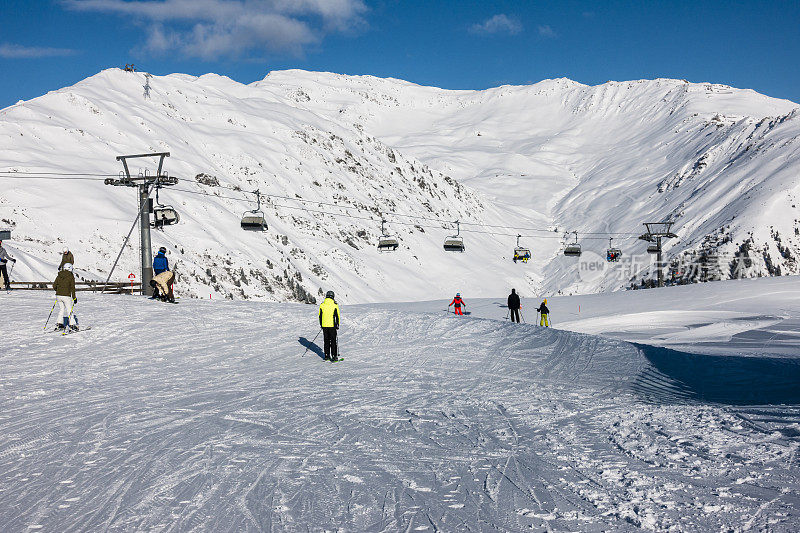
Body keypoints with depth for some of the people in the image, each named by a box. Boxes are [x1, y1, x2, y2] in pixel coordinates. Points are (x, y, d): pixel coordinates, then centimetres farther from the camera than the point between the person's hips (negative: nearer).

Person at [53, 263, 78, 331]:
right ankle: (72, 325, -2)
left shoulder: (59, 276, 7)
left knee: (61, 309, 20)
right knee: (70, 310, 3)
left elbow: (54, 286, 8)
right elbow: (72, 288, -9)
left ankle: (59, 324, 19)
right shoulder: (71, 276, -6)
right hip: (66, 296, -5)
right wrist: (74, 297, -4)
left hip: (58, 295, 5)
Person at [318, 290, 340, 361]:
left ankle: (327, 356, 13)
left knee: (326, 341, 12)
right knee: (333, 341, 2)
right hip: (332, 325, -3)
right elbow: (337, 316, -5)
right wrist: (337, 325, 5)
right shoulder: (335, 305, -8)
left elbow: (320, 316, 8)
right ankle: (334, 356, -1)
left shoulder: (322, 305, 2)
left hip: (324, 326, 3)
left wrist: (321, 325, 18)